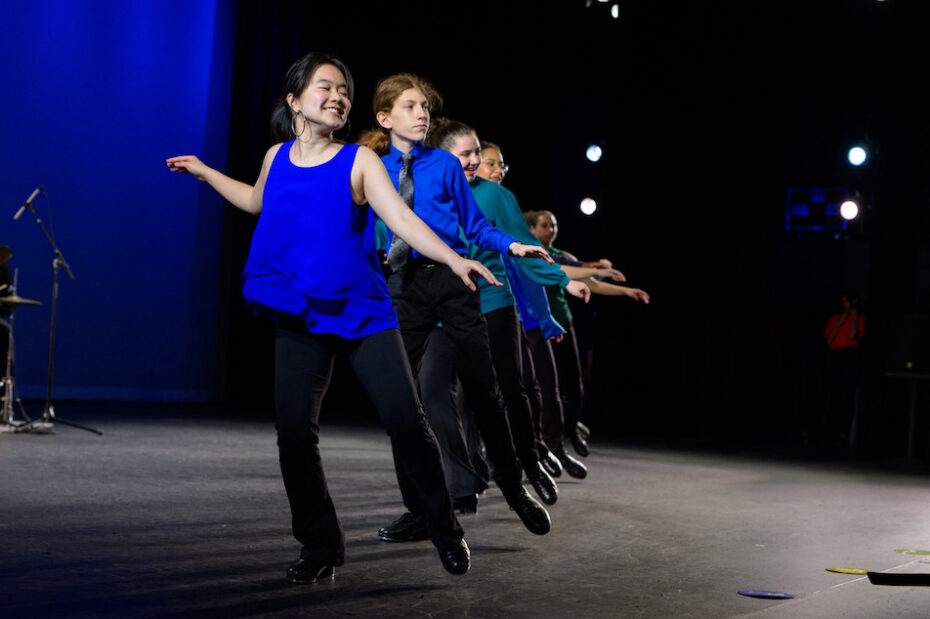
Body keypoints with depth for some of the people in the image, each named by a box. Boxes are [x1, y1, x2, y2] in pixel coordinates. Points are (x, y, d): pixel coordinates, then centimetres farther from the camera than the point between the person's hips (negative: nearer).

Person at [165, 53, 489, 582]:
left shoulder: (359, 161, -3)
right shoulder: (277, 158, 8)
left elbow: (402, 218, -15)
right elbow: (258, 201, 31)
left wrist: (453, 258, -29)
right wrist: (205, 172, 31)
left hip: (361, 310, -3)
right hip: (301, 319, 3)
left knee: (407, 422, -10)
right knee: (294, 432, -4)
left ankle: (445, 529, 12)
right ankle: (321, 547, 15)